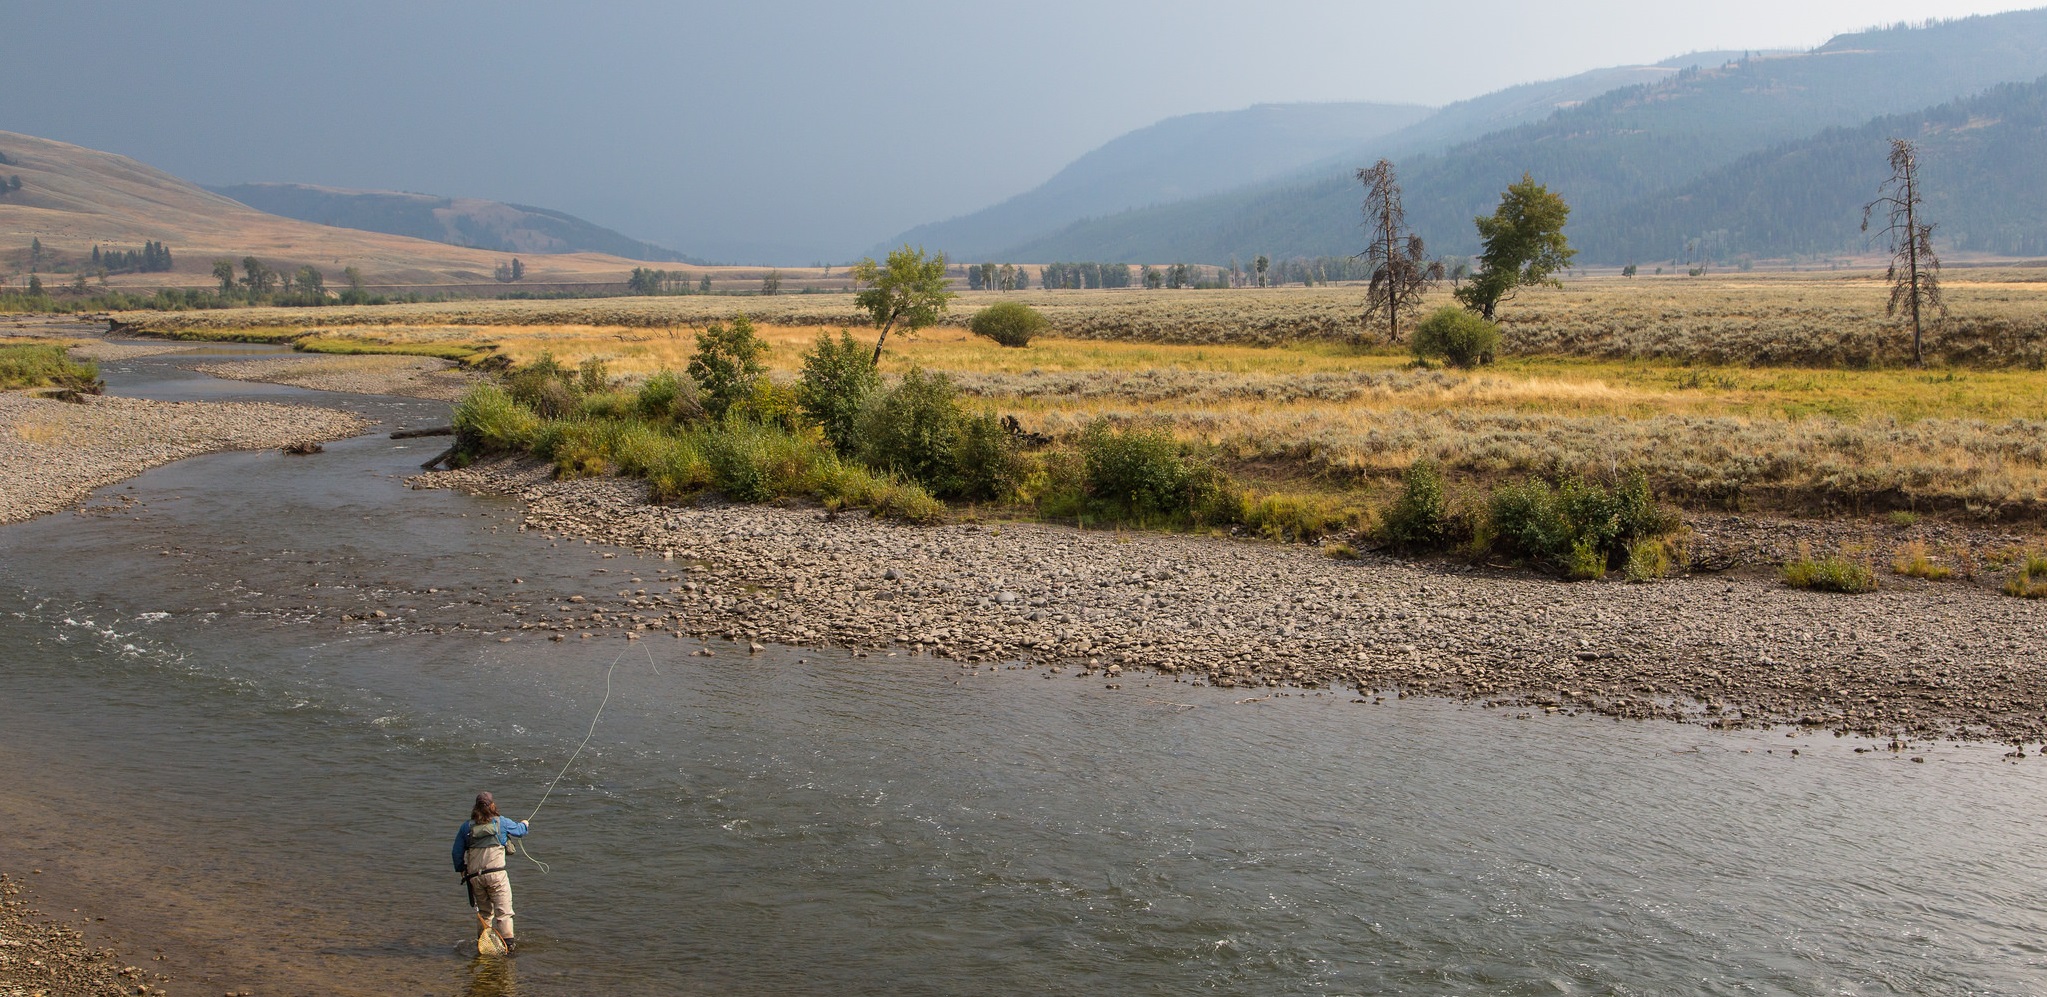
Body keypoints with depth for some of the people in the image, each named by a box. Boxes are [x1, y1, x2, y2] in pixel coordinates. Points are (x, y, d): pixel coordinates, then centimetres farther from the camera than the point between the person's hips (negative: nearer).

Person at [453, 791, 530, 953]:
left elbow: (457, 852, 11)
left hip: (474, 877, 4)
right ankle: (508, 943, -5)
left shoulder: (466, 826, 8)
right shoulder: (501, 822, 0)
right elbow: (520, 831, 17)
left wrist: (461, 870, 24)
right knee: (503, 910, -1)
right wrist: (524, 824, 40)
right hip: (496, 874, -4)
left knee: (484, 911, 18)